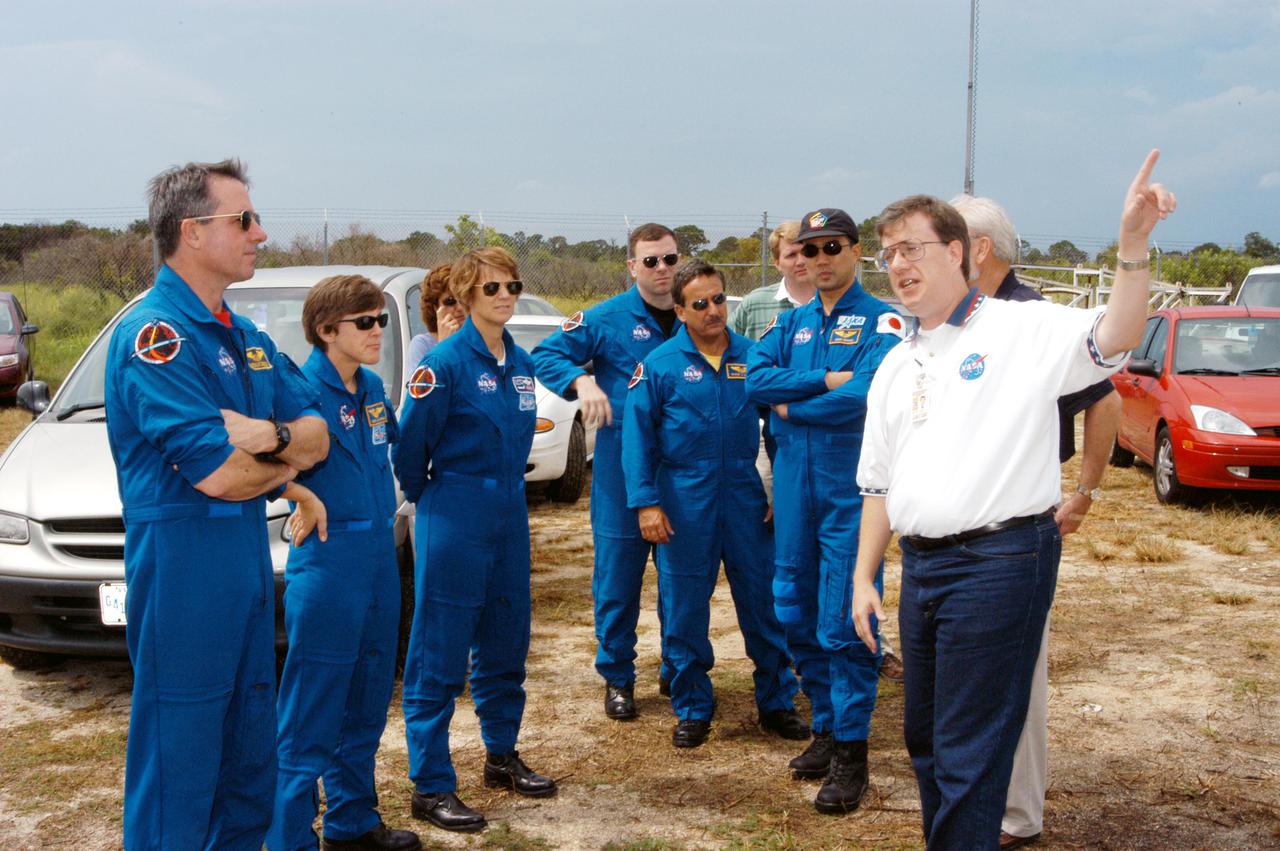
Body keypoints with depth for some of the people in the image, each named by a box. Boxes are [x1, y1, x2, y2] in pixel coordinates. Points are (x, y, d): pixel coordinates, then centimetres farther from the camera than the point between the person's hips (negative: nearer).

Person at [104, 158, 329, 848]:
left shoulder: (247, 339, 13)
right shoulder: (155, 334, -15)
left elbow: (317, 435, 9)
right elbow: (218, 474, -23)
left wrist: (270, 435, -13)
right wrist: (287, 461, -3)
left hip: (249, 559, 9)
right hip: (184, 563, -9)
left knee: (251, 750, 17)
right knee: (178, 759, 0)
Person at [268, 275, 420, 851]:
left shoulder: (372, 388, 9)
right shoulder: (304, 389, -15)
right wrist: (305, 497, -22)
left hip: (379, 557, 8)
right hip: (327, 561, -8)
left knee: (366, 703, 18)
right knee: (312, 713, -2)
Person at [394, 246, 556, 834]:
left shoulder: (520, 363, 9)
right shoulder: (446, 361, -13)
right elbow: (411, 443, -10)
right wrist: (425, 496, 3)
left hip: (509, 516, 7)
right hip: (455, 520, -7)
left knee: (505, 642, 16)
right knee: (439, 653, -2)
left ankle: (502, 756, 31)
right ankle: (430, 786, 4)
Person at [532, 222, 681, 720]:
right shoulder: (607, 319, -4)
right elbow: (546, 355, -3)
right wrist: (583, 381, -20)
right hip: (622, 468, -3)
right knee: (618, 576, 2)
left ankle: (677, 670, 27)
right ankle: (618, 677, 16)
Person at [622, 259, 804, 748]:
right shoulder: (660, 364, -3)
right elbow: (637, 436, -3)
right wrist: (645, 502, -9)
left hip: (745, 496, 1)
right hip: (684, 501, -1)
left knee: (762, 599, 5)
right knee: (685, 608, 6)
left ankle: (776, 702, 19)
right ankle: (692, 708, 20)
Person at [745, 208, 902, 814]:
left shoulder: (881, 321, -5)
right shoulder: (792, 323, 13)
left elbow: (863, 396, -18)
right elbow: (755, 378, -2)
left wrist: (791, 406, -6)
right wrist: (824, 381, -14)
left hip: (851, 490, -6)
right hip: (794, 485, 6)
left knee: (845, 623, -4)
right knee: (797, 617, 11)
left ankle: (851, 751, 6)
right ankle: (826, 727, 27)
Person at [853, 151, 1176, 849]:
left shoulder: (1021, 330, -5)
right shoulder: (895, 366, 17)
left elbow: (1110, 342, -23)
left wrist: (1132, 248, -37)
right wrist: (863, 578, 14)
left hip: (999, 559, -7)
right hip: (920, 566, 8)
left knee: (969, 750, -3)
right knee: (925, 738, 18)